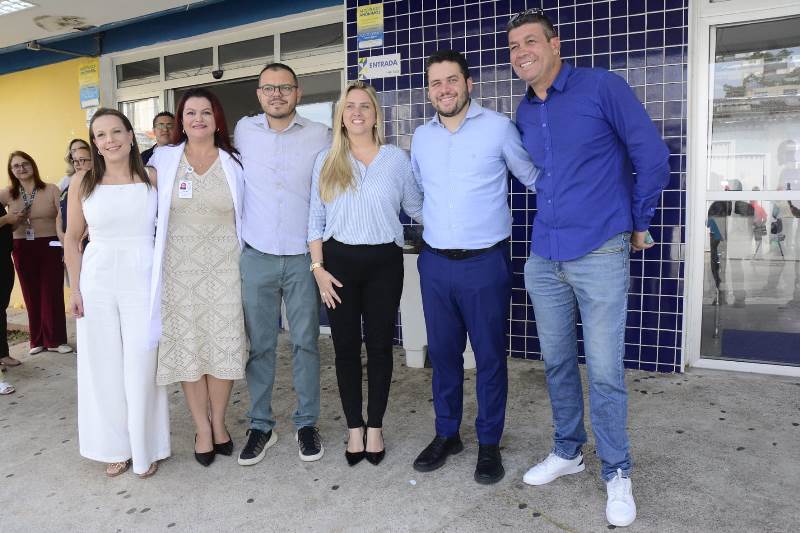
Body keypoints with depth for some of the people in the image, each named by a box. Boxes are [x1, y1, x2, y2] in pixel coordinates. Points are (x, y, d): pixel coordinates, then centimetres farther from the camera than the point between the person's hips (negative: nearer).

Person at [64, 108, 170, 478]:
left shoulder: (153, 179, 0)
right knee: (104, 367, 9)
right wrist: (75, 288, 2)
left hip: (143, 281, -1)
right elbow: (72, 239, 8)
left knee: (142, 367, 3)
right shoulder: (82, 182, 3)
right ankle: (116, 448, 26)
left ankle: (146, 449, 20)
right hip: (97, 283, 2)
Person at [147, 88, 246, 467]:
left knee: (224, 347, 2)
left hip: (224, 268, 0)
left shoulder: (233, 163, 4)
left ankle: (218, 421, 22)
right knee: (187, 347, 4)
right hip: (180, 269, 0)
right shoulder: (163, 160, 4)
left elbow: (244, 218, 8)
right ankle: (202, 427, 19)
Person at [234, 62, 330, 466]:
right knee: (259, 345, 7)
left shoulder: (319, 136, -1)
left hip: (303, 256, -1)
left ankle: (307, 423, 20)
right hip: (256, 256, 1)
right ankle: (260, 425, 21)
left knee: (305, 342, 6)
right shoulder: (244, 131, 4)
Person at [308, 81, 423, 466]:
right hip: (339, 261, 1)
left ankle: (375, 427, 21)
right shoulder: (326, 160, 5)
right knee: (346, 346, 6)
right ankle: (354, 428, 21)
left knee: (379, 345, 6)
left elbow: (417, 208, 11)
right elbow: (315, 219, 5)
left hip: (384, 262, 0)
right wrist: (318, 267, -2)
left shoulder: (397, 158, 4)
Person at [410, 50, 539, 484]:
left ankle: (489, 443, 23)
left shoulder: (498, 127, -5)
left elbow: (534, 178, 5)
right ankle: (446, 434, 30)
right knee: (442, 352, 13)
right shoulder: (421, 137, 9)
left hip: (485, 263, -4)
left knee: (489, 356, 6)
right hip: (435, 263, 4)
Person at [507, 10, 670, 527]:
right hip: (544, 258, 6)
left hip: (601, 255, -5)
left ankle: (617, 473, 19)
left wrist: (638, 223, 4)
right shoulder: (524, 113, 10)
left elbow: (652, 156, -5)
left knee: (605, 372, 0)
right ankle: (568, 451, 33)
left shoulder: (602, 86, -7)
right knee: (557, 362, 14)